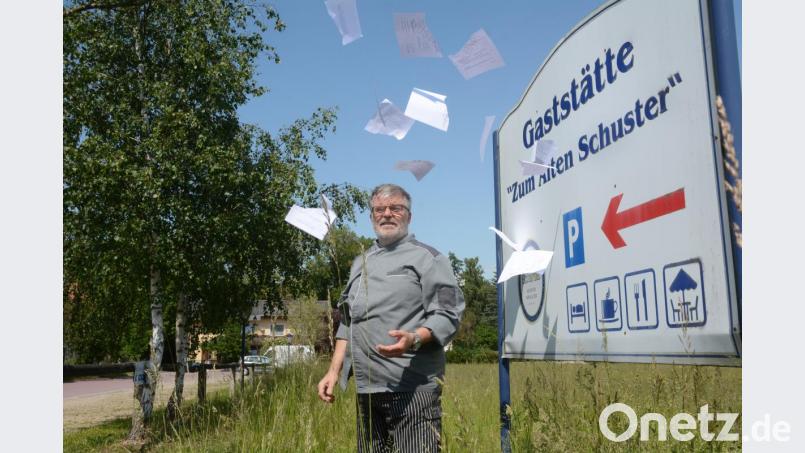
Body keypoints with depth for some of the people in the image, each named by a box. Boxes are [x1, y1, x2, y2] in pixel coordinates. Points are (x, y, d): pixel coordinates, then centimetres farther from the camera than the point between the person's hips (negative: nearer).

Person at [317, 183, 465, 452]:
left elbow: (448, 314, -9)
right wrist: (334, 370, 15)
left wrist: (414, 339, -26)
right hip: (366, 388, 7)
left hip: (413, 387, -6)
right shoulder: (360, 263, 21)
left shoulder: (427, 257, 0)